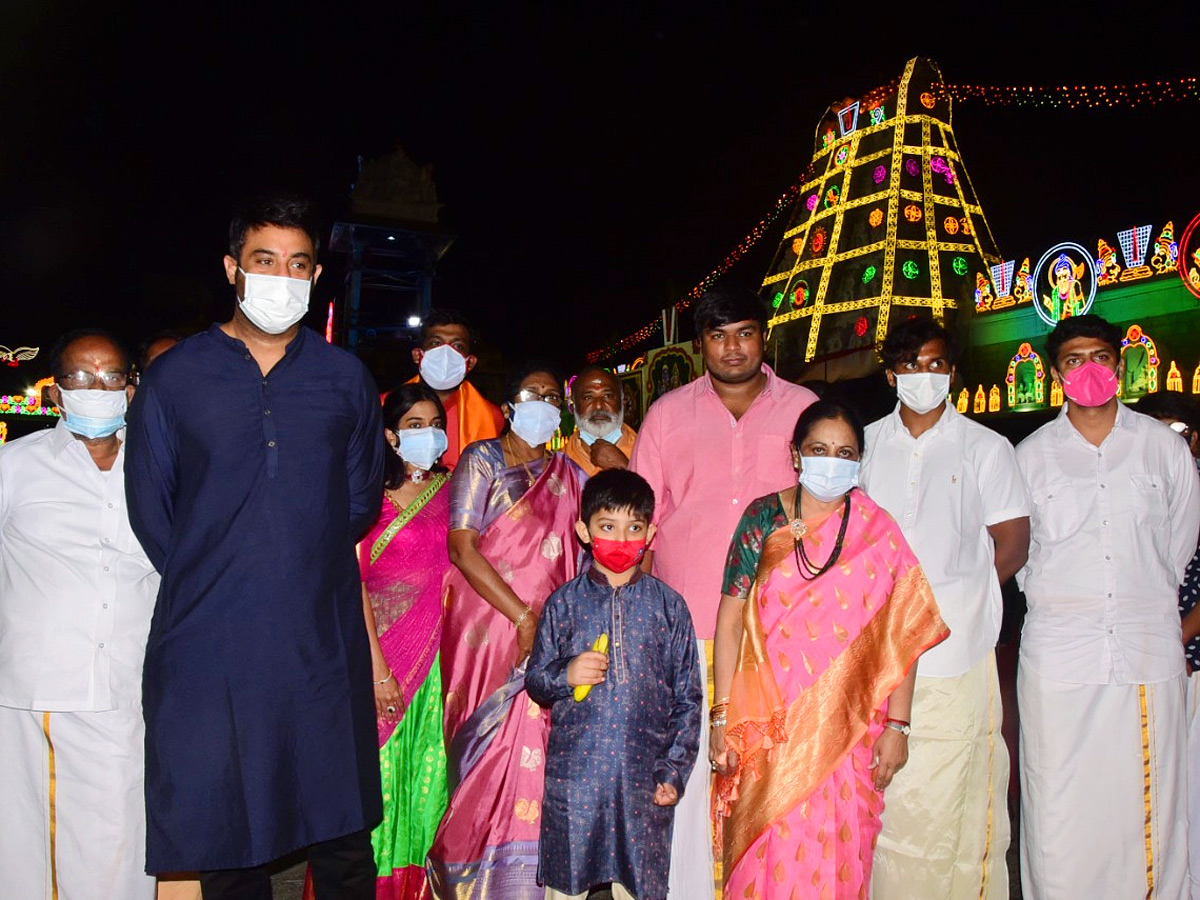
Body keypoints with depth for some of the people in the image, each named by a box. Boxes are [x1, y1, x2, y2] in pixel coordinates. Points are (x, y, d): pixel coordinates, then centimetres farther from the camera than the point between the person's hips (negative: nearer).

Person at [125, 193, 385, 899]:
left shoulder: (346, 379, 7)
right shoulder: (173, 378, 4)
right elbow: (150, 511, 8)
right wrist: (209, 579, 9)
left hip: (324, 642, 1)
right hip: (206, 648, 0)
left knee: (343, 839, 9)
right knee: (226, 843, 11)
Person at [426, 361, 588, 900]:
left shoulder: (568, 475, 13)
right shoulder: (482, 460, -1)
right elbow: (461, 548, -10)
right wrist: (523, 617, -14)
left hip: (548, 636, 4)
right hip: (487, 630, -4)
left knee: (535, 751, 2)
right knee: (491, 756, -2)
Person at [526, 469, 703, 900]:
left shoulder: (669, 606, 1)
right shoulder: (563, 603, 1)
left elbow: (688, 698, 4)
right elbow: (535, 682, 6)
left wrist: (673, 772, -1)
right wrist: (565, 675, -16)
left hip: (644, 780, 0)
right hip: (573, 778, 0)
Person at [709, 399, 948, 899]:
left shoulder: (879, 533, 2)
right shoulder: (763, 518, 0)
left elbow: (899, 637, 0)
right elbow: (730, 620, -1)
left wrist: (896, 726, -4)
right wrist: (722, 718, -4)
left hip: (846, 727, 1)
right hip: (768, 724, 0)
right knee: (766, 858, 4)